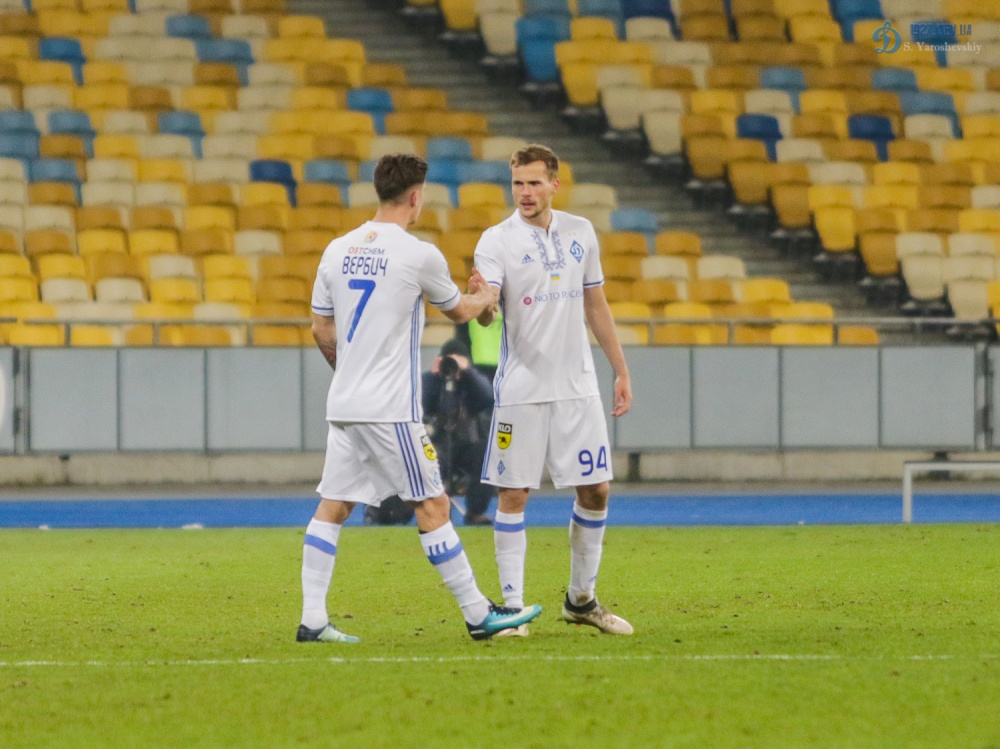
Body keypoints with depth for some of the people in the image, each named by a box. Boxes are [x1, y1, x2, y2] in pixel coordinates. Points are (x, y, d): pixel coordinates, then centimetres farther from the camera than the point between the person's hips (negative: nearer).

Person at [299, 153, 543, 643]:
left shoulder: (338, 250, 8)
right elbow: (459, 311, 8)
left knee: (332, 508, 7)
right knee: (433, 509, 0)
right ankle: (478, 615, 5)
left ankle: (312, 620, 3)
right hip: (391, 409, -6)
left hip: (343, 403, 6)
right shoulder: (419, 255, -9)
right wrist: (484, 299, 31)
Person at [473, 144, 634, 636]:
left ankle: (581, 599, 20)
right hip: (520, 389, -4)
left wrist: (621, 371, 16)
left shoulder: (580, 233, 8)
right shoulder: (497, 240, -7)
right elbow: (486, 313, -20)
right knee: (513, 495, -4)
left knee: (595, 490, 5)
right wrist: (482, 304, -44)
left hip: (578, 386, 4)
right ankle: (512, 606, 2)